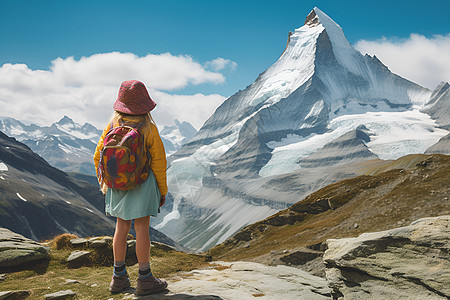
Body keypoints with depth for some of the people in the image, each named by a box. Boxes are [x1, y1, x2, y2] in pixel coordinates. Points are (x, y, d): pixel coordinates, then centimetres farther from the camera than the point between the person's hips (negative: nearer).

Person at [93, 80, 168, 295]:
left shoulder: (113, 126, -2)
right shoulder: (148, 128, -12)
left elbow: (98, 157, 5)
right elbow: (158, 161, -8)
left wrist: (104, 184, 18)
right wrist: (162, 190, 2)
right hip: (142, 181, -4)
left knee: (122, 227, 13)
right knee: (142, 228, 1)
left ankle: (119, 277, 21)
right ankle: (145, 279, 10)